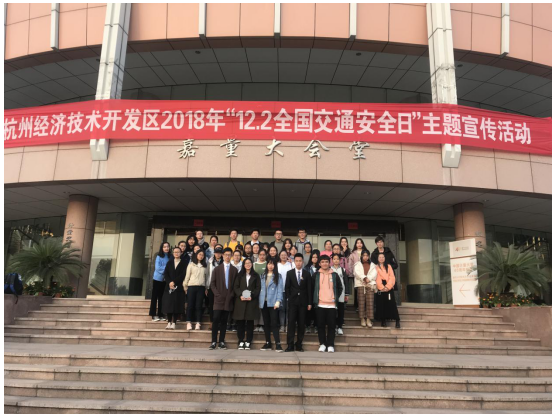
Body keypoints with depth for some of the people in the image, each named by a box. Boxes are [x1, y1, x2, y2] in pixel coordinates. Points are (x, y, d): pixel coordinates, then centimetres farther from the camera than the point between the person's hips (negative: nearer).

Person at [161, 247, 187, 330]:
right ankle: (169, 322, 9)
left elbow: (183, 275, -6)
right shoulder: (169, 262, 13)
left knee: (176, 305, -4)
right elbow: (165, 273, 5)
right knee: (168, 304, 1)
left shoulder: (184, 263, 3)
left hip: (178, 287, -3)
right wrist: (169, 282, -11)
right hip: (169, 286, 3)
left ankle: (173, 323, 1)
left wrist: (174, 282, -14)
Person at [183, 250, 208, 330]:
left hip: (201, 287, 1)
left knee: (199, 306, 1)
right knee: (190, 305, -1)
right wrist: (185, 286, 4)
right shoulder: (191, 265, 7)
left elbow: (206, 277, 13)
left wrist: (206, 288, 9)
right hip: (192, 286, -1)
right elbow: (187, 276, 6)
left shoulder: (205, 266, 13)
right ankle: (189, 323, 4)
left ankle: (198, 323, 4)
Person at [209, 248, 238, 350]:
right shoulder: (217, 269, 8)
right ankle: (214, 342, -2)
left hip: (228, 299, 1)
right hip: (219, 298, -1)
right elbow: (212, 284, 4)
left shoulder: (234, 270, 8)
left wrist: (232, 295, -5)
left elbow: (236, 285, 7)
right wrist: (217, 294, -7)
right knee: (216, 319, -7)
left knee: (224, 321, 4)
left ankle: (222, 342, 9)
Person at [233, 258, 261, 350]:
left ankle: (248, 342, 5)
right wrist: (240, 295, -11)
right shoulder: (239, 275, 12)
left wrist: (252, 296, -11)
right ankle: (241, 342, 6)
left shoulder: (256, 275, 9)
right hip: (240, 301, 1)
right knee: (240, 322, -1)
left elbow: (258, 288, 3)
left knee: (250, 322, 0)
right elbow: (236, 287, 5)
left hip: (252, 301, -1)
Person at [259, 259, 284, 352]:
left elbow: (280, 290, -5)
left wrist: (278, 301, -16)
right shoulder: (263, 276, 15)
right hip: (264, 303, 5)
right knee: (266, 323, 9)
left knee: (274, 323, -10)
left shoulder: (278, 276, 2)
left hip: (273, 303, -5)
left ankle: (278, 344, -9)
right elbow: (261, 289, 13)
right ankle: (268, 343, 16)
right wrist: (260, 301, 5)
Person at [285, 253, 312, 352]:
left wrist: (309, 303, 0)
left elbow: (309, 289, 4)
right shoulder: (289, 273, 6)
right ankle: (290, 345, -1)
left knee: (302, 324, 3)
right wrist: (288, 298, -4)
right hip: (292, 301, 0)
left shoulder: (307, 274, 5)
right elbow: (287, 287, 6)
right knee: (291, 323, -5)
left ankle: (299, 345, 11)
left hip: (303, 302, 1)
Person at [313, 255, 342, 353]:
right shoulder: (316, 275, 5)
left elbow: (340, 288, 13)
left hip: (331, 305, 0)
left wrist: (336, 298, 5)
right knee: (320, 325, 2)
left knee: (331, 325, 1)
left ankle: (330, 345, 9)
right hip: (320, 304, 0)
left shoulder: (334, 275, 6)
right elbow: (311, 288, 10)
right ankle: (322, 344, 13)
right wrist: (314, 299, 4)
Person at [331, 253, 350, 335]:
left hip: (341, 294, 1)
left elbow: (346, 282, 7)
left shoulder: (343, 270, 7)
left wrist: (347, 294, 4)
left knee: (341, 311, 5)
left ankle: (339, 327, 13)